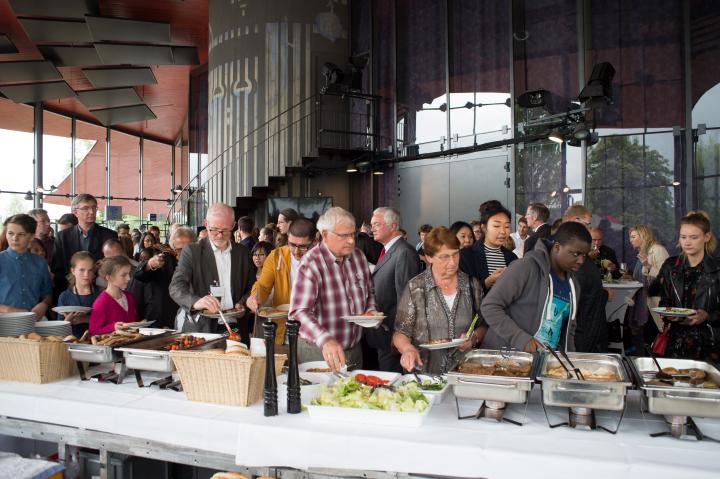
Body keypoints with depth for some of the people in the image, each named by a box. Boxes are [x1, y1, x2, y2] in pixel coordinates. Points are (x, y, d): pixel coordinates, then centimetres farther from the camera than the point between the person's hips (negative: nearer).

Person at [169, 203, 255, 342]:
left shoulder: (243, 252, 9)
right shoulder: (192, 251, 0)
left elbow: (251, 288, 16)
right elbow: (176, 287, -9)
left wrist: (243, 304, -5)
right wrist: (195, 302, -28)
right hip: (200, 329, -2)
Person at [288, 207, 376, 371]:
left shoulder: (358, 256, 0)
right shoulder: (311, 264, -20)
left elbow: (369, 292, 15)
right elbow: (299, 312, -31)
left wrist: (371, 311, -6)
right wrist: (325, 340, -46)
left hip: (355, 350, 6)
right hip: (318, 352, -6)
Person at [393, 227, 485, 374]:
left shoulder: (472, 285, 7)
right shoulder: (414, 288, -1)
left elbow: (483, 326, 16)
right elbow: (400, 332, 1)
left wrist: (474, 338, -4)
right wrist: (408, 348, -18)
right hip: (424, 372, -2)